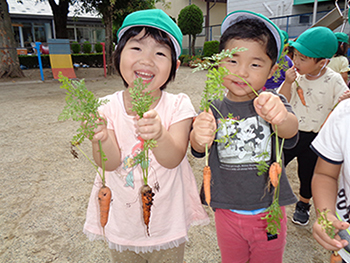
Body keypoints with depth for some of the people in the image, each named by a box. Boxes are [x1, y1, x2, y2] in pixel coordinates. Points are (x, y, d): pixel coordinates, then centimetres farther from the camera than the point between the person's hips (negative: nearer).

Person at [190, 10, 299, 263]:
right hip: (227, 212, 1)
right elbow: (198, 149, -21)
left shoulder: (271, 103, -9)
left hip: (269, 213, 0)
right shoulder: (214, 109, -7)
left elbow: (290, 131, -29)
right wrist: (199, 136, -46)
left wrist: (281, 117, -54)